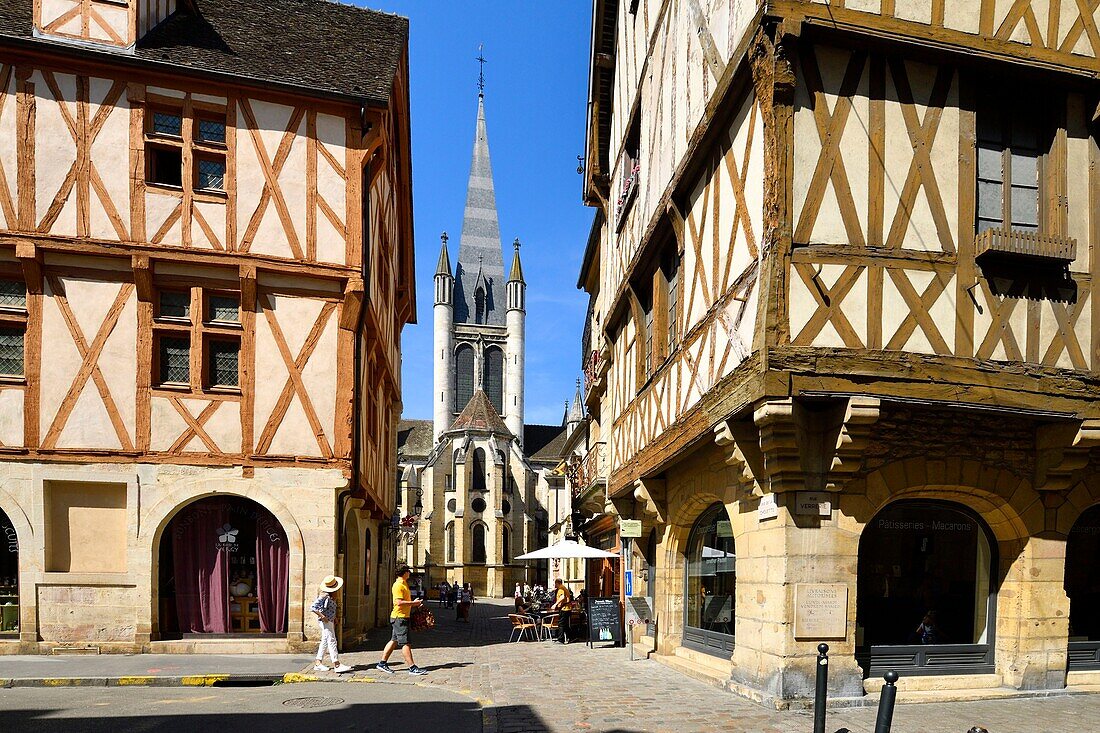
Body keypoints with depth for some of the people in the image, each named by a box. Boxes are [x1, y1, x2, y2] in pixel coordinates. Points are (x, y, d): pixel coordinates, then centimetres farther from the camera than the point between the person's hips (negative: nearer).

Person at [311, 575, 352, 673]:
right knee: (332, 641, -7)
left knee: (325, 641, 14)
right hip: (325, 621, -10)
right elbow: (313, 607, -25)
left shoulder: (329, 596, 8)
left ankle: (318, 664, 20)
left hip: (329, 621, 10)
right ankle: (337, 665, -5)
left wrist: (334, 618, 13)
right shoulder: (324, 596, -21)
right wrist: (322, 617, -23)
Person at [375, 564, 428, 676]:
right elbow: (399, 602, -25)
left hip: (403, 616, 10)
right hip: (399, 617, -10)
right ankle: (412, 668, -5)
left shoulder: (404, 584, 16)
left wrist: (414, 604, 12)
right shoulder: (398, 585, -17)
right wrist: (413, 603, -18)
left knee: (394, 641, 14)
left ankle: (382, 664, 21)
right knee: (406, 643, -7)